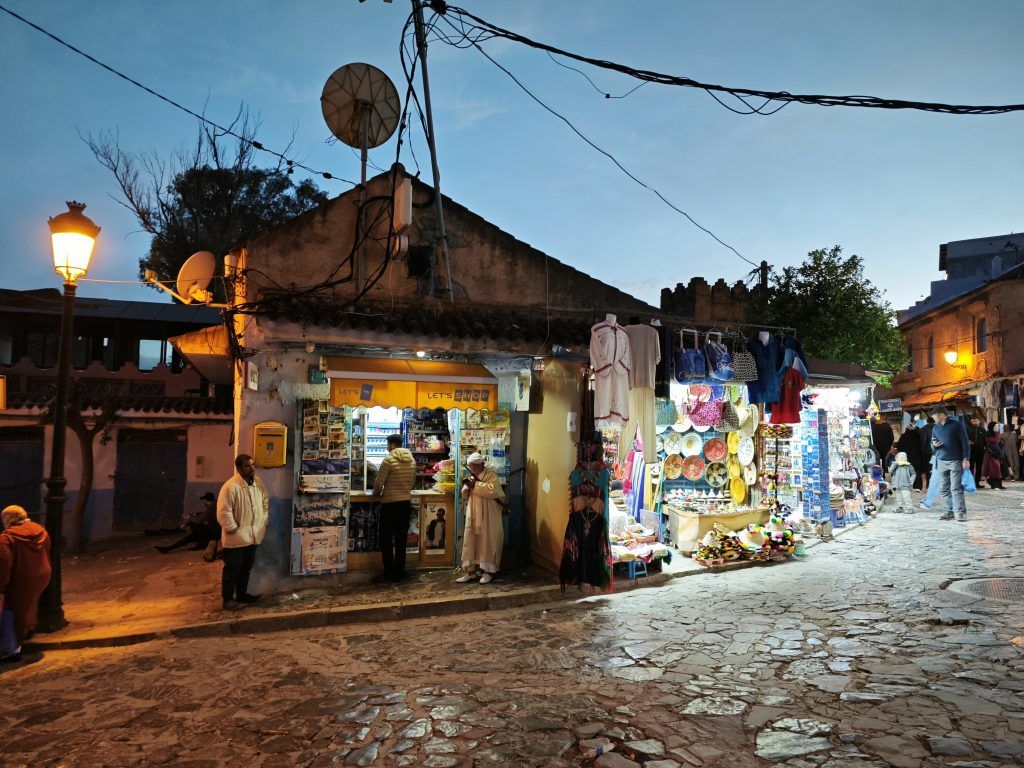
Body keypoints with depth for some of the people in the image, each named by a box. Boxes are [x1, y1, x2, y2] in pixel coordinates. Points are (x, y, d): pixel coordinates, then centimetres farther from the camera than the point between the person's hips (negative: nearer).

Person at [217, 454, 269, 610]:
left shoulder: (258, 482, 2)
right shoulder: (230, 486, -20)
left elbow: (266, 502, 14)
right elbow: (223, 513, -21)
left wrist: (264, 522, 8)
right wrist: (234, 530, -17)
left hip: (253, 535, 7)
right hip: (236, 538, -7)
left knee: (246, 568, 18)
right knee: (232, 569, 5)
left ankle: (242, 595, 32)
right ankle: (228, 599, 18)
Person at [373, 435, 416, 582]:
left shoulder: (389, 459, -13)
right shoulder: (412, 460, 5)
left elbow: (379, 482, -11)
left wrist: (376, 492, 9)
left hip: (390, 504, -5)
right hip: (406, 503, 5)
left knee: (387, 540, 7)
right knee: (401, 540, 12)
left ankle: (389, 573, 10)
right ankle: (399, 573, 15)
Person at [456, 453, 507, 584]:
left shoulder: (491, 474, -7)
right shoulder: (471, 476, 14)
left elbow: (492, 490, -24)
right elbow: (465, 496, 17)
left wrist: (476, 485, -17)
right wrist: (467, 487, -5)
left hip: (488, 516, -6)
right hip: (473, 515, 7)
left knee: (487, 541, -1)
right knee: (470, 541, 3)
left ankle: (488, 571, 7)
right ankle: (471, 571, 8)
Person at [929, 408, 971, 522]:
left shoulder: (956, 425, -2)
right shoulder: (935, 428, 14)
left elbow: (965, 442, -3)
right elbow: (932, 447, 21)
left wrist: (966, 458, -10)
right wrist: (934, 445, -3)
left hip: (955, 461, -5)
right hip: (941, 462, 5)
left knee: (956, 488, -8)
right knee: (944, 489, 4)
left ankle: (961, 512, -4)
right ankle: (948, 511, 10)